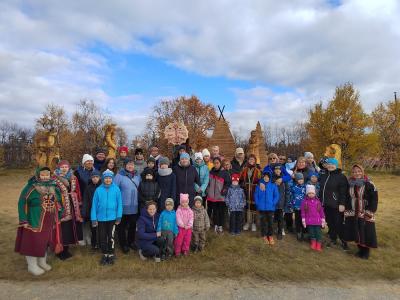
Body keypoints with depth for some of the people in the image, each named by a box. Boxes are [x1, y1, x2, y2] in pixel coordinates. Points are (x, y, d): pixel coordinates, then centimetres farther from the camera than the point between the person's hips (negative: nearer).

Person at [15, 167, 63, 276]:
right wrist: (24, 221, -16)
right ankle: (32, 266, 25)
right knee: (33, 242, 6)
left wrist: (58, 216, 14)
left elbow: (58, 202, 14)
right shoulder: (30, 188, -14)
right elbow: (22, 204, -13)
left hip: (50, 222, 6)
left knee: (45, 241, 18)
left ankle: (42, 262, 36)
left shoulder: (54, 187, 3)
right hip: (34, 222, -5)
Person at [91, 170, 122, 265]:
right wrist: (94, 218, -3)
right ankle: (105, 254, 32)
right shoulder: (98, 190, -5)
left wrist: (119, 217, -8)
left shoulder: (116, 189, -9)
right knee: (102, 237, 12)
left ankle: (111, 254, 27)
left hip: (112, 217, -2)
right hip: (101, 218, 2)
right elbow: (94, 204, -2)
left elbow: (119, 203, -6)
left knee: (111, 237, 8)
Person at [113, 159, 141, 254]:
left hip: (134, 207, 5)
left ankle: (131, 242, 36)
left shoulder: (137, 176, 5)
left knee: (133, 225, 17)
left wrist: (139, 201, 13)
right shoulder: (119, 176, -11)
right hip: (123, 207, -4)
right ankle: (123, 244, 27)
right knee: (122, 226, 10)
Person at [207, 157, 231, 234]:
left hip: (221, 196, -2)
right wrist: (207, 190, 9)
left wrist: (225, 189, -14)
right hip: (212, 195, 3)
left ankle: (220, 226, 18)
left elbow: (228, 183, -1)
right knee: (214, 211, 11)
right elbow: (208, 182, 15)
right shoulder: (211, 172, 5)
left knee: (221, 212, 5)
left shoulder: (224, 173, -4)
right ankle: (215, 225, 24)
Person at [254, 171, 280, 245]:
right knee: (263, 222, 9)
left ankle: (270, 236, 21)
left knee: (270, 222, 6)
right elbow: (256, 195, 3)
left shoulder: (273, 185, -2)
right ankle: (264, 236, 22)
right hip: (261, 208, 1)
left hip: (270, 207, 0)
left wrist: (273, 203, -8)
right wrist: (257, 204, -4)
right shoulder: (259, 185, -1)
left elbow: (276, 196, 0)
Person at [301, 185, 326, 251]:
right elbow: (303, 211, 0)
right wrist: (303, 220, -3)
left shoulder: (317, 201, 1)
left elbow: (321, 211, 5)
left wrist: (323, 220, 4)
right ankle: (313, 243, 27)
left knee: (318, 232, 2)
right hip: (309, 221, 0)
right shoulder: (305, 202, -3)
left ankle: (319, 245, 11)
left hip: (317, 221, 0)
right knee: (311, 232, 11)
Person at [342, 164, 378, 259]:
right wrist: (347, 210, 6)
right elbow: (347, 198, 11)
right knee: (356, 232, 11)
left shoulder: (369, 184, -10)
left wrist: (370, 211, -15)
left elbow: (374, 198, -11)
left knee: (366, 232, 2)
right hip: (353, 213, 4)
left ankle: (366, 251, 19)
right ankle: (360, 249, 28)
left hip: (365, 213, -4)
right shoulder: (349, 184, 4)